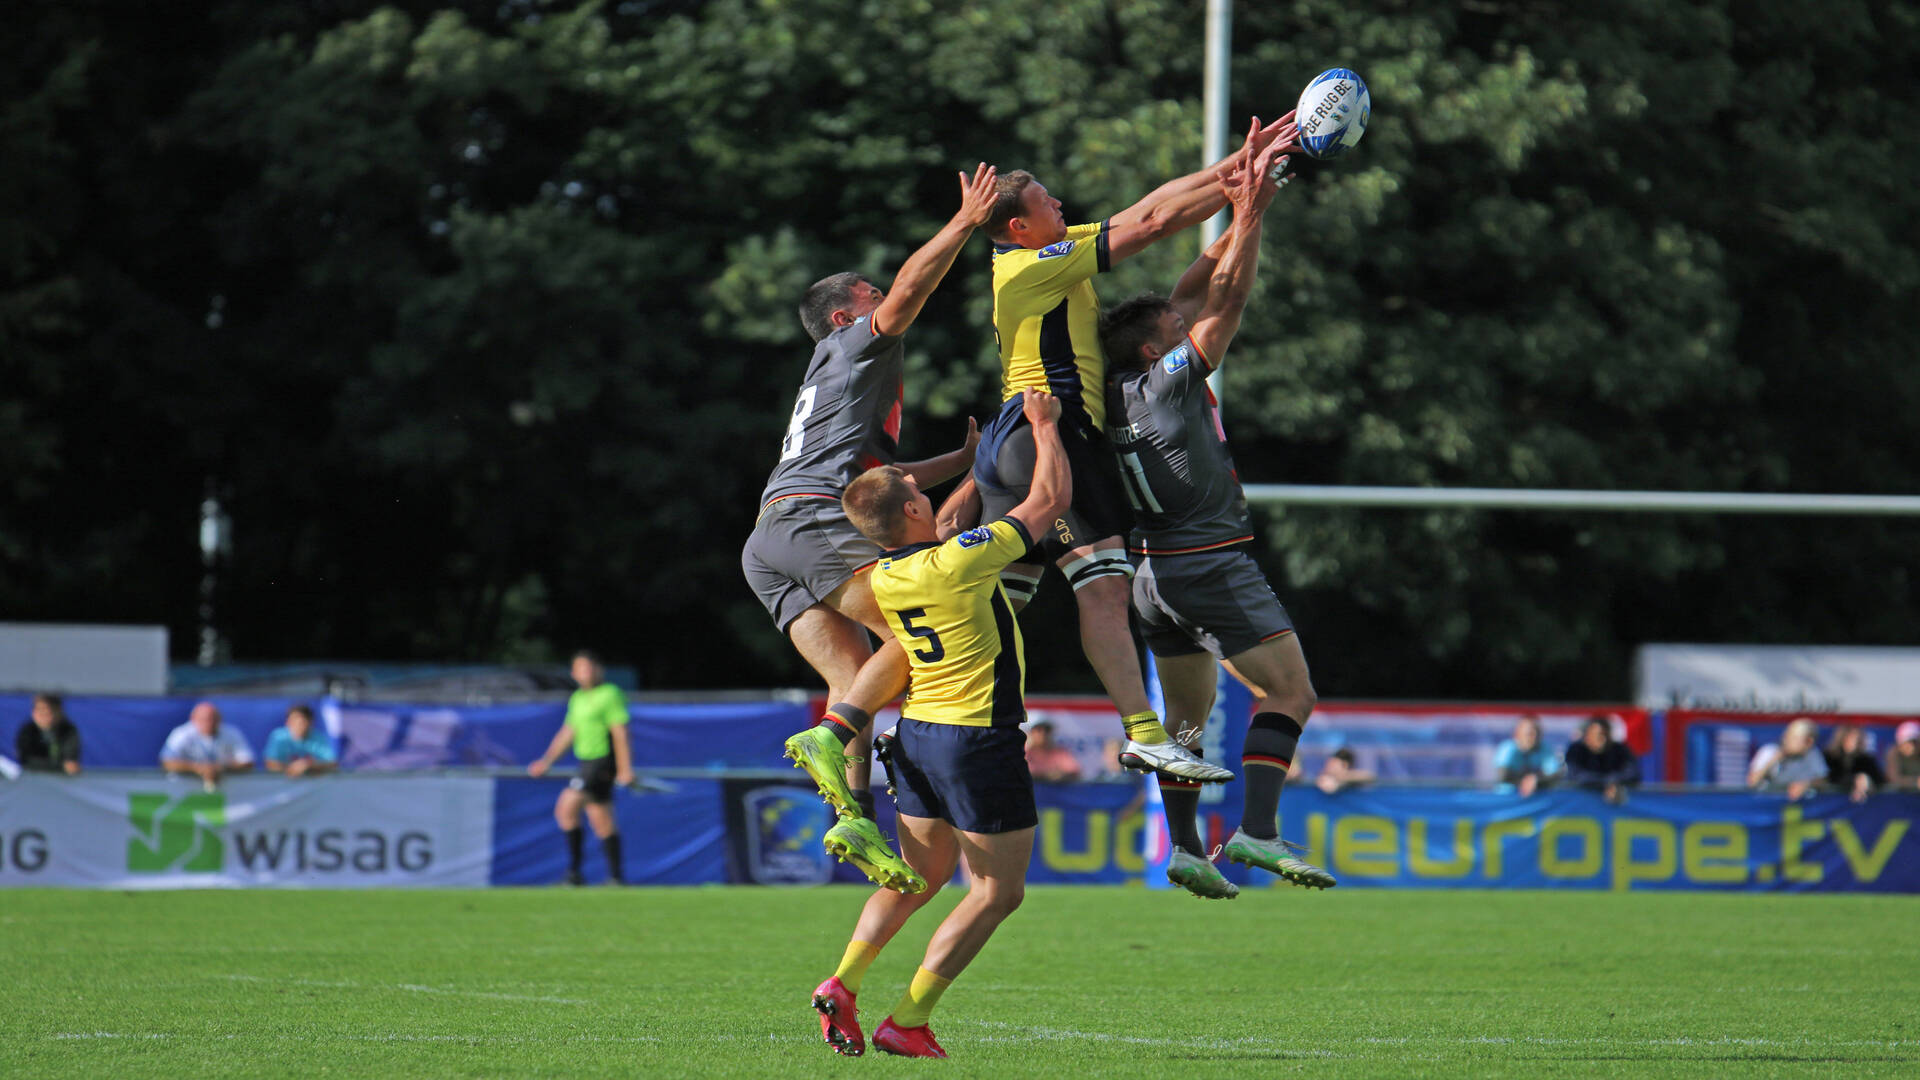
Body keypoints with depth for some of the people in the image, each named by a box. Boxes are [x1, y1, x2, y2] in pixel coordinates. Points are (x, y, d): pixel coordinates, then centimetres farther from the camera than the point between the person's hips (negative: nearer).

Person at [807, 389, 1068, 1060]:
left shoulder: (883, 579, 2)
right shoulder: (958, 562, -20)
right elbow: (1051, 497, -10)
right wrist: (1044, 422, 4)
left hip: (916, 730, 8)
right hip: (979, 740, -8)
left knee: (918, 877, 22)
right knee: (998, 892, 1)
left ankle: (842, 984, 7)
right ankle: (907, 1023, -6)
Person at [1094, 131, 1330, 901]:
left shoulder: (1126, 390, 8)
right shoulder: (1169, 380, -13)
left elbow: (1196, 293, 13)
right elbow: (1227, 301, -17)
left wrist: (1240, 219, 10)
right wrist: (1248, 216, -15)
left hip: (1158, 572, 9)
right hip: (1209, 562, -9)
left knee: (1187, 713, 14)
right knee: (1289, 691, -9)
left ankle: (1184, 847, 10)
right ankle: (1257, 831, -21)